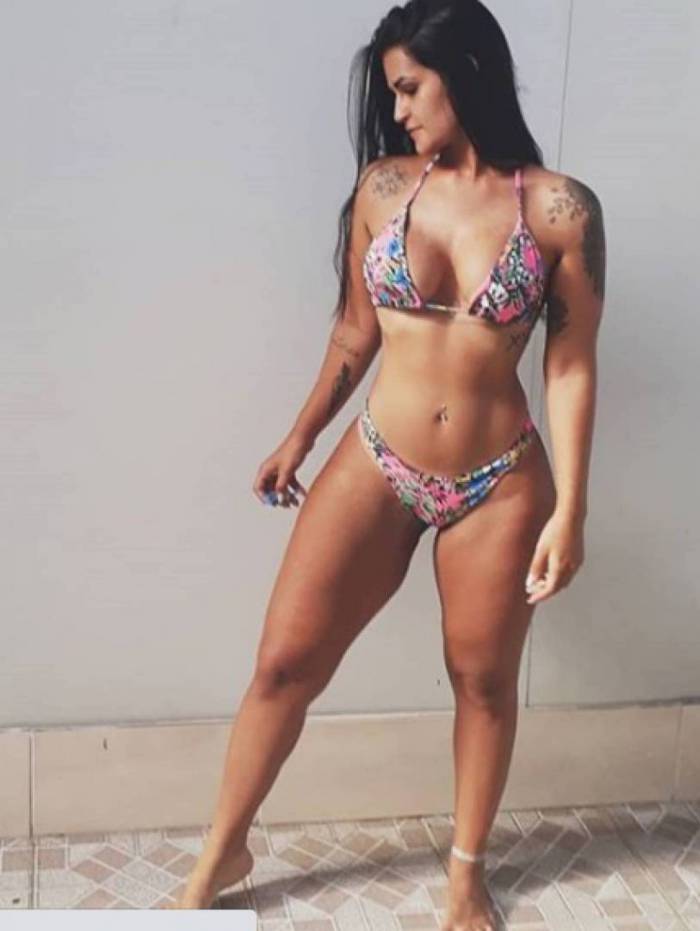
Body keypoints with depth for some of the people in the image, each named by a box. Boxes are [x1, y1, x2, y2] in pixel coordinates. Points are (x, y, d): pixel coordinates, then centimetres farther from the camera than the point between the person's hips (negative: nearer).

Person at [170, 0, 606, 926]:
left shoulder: (560, 208, -9)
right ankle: (223, 854, 28)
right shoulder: (383, 186, -2)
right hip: (375, 469, 2)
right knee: (283, 663, 6)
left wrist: (569, 510, -9)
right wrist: (299, 439, 15)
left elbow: (572, 364, -6)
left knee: (484, 680, 14)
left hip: (499, 487, -1)